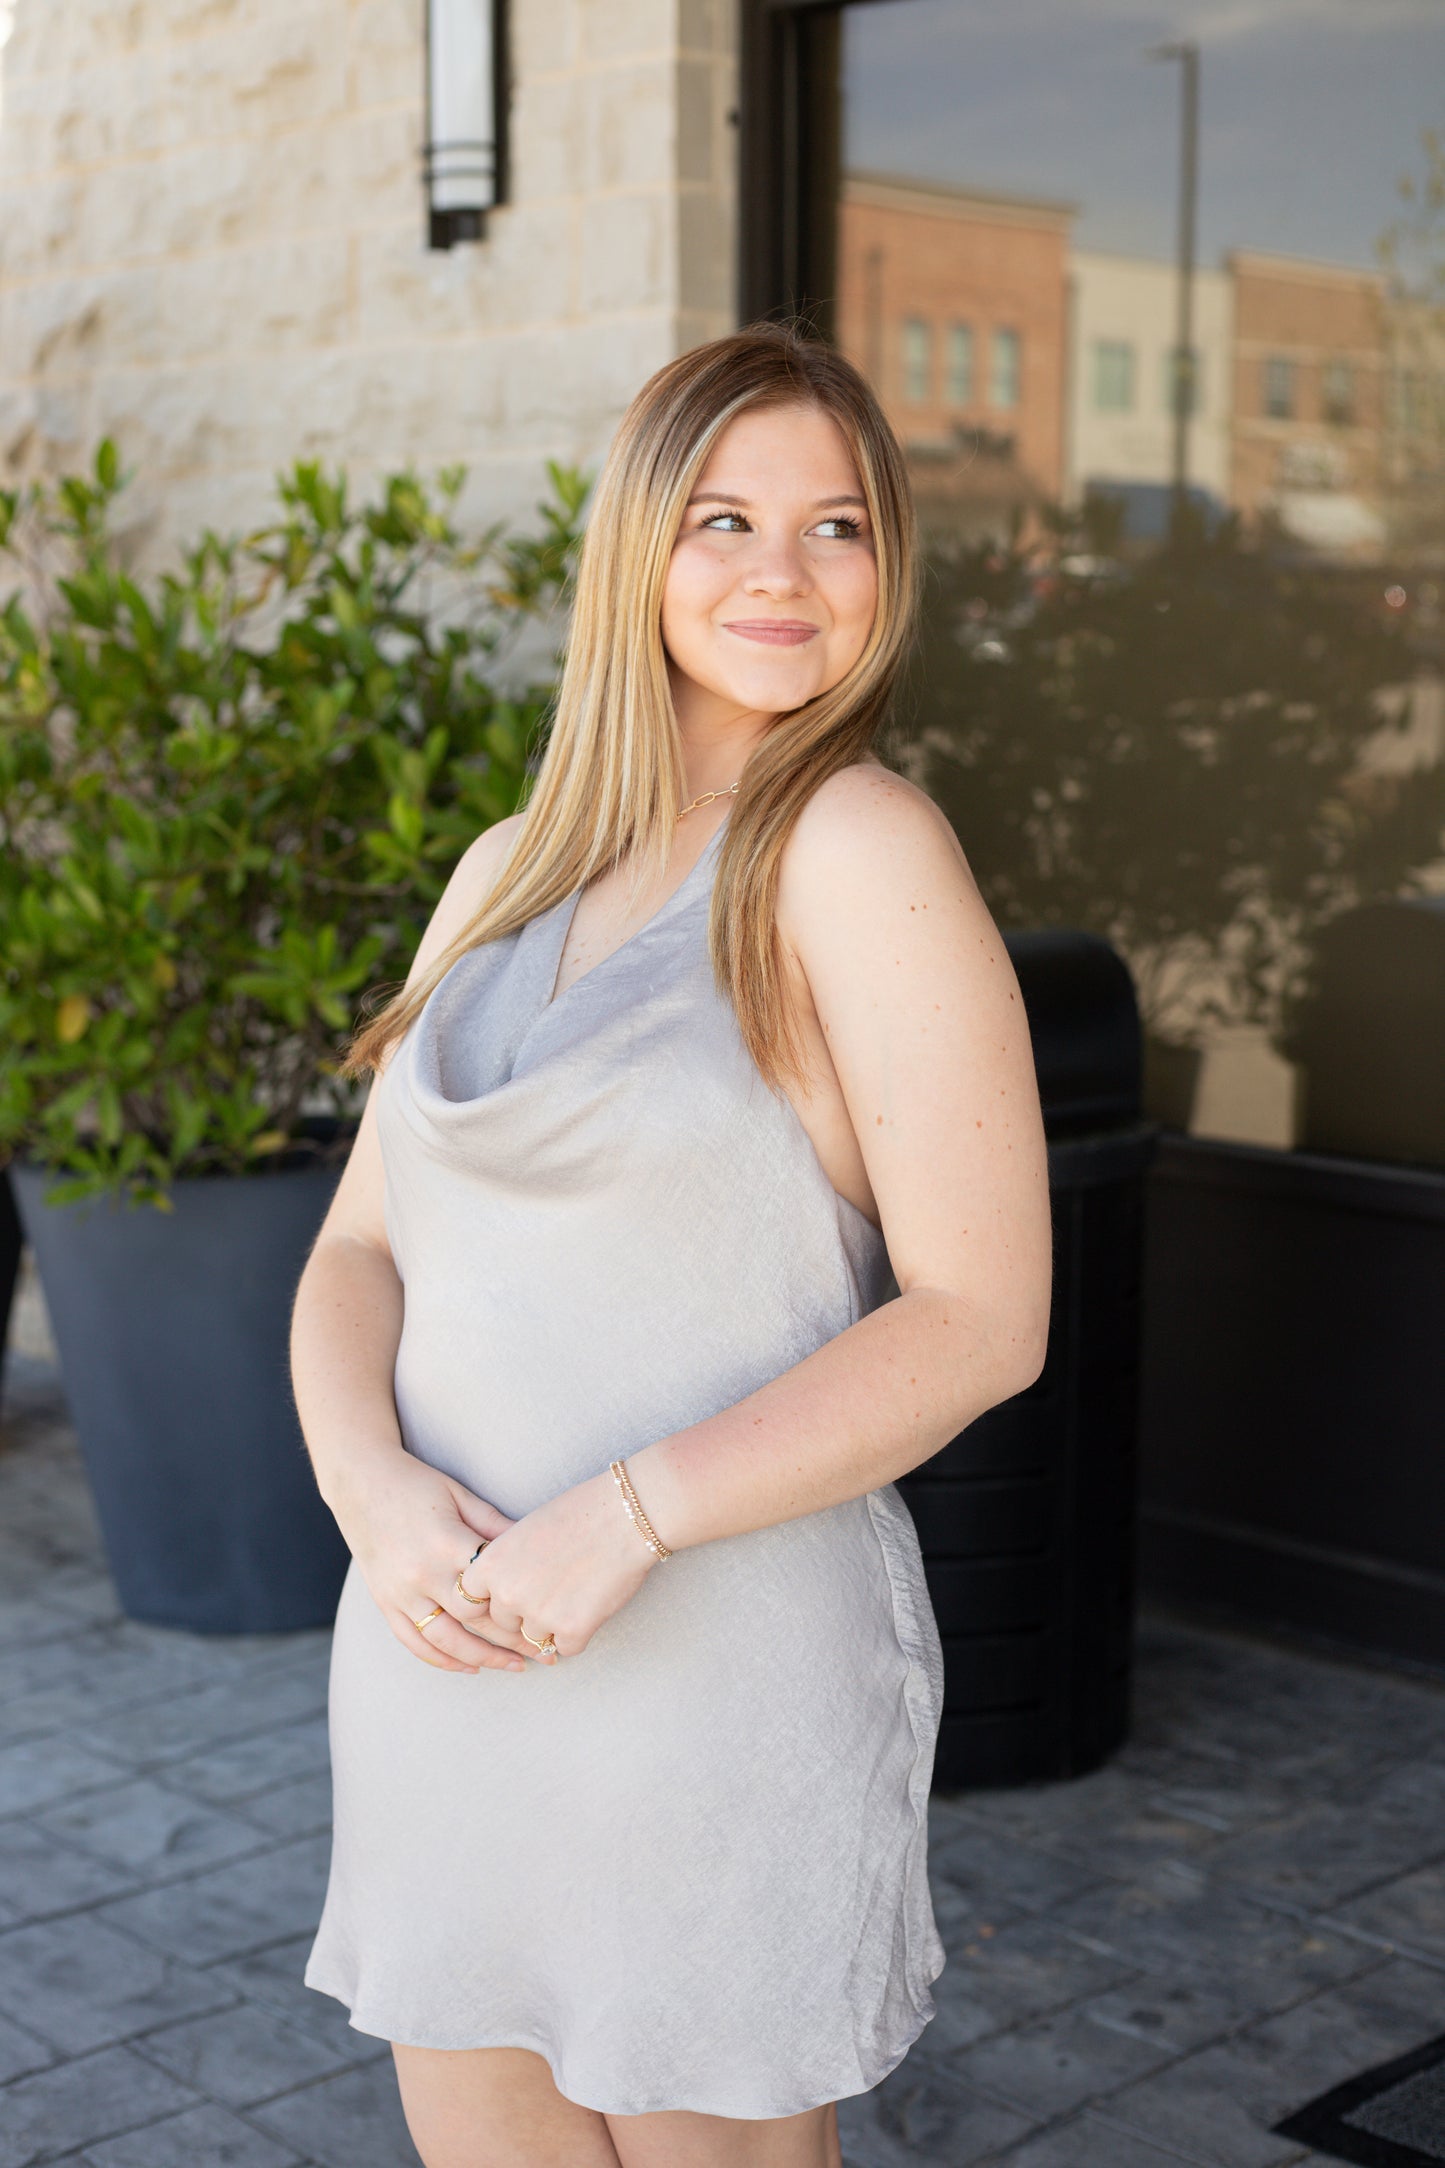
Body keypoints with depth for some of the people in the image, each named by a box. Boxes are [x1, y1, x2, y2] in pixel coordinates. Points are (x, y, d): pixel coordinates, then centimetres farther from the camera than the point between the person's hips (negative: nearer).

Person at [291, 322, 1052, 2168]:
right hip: (446, 1663, 6)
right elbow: (361, 1245, 9)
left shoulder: (857, 850, -10)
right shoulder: (510, 873, 10)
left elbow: (980, 1315, -15)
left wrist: (629, 1514, -20)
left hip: (717, 1664, -6)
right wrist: (373, 1480, -10)